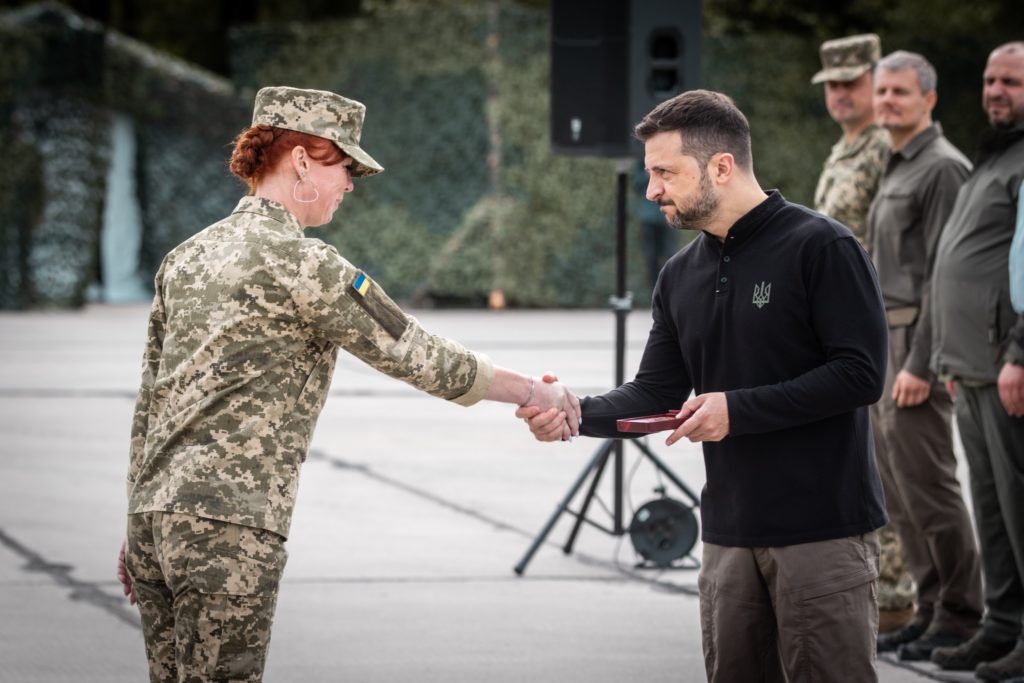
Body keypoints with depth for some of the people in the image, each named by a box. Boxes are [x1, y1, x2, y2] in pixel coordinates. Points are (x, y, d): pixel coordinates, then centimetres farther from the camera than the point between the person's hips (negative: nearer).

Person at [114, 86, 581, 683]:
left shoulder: (187, 256, 16)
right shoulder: (300, 262, -9)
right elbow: (418, 357, -6)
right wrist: (532, 391, 5)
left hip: (155, 518, 9)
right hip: (228, 525, -9)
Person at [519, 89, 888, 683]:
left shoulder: (822, 247, -9)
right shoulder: (681, 276, 13)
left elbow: (861, 374, -15)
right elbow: (655, 395, 12)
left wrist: (738, 409, -16)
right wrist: (578, 414, -7)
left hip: (825, 530, -7)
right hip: (730, 534, 7)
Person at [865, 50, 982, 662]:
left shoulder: (943, 168, -12)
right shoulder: (898, 170, 19)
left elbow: (945, 272, -18)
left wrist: (921, 363, -22)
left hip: (919, 342, -10)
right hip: (887, 337, 10)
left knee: (927, 484, -9)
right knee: (899, 490, 10)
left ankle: (960, 617, -4)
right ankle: (933, 609, 15)